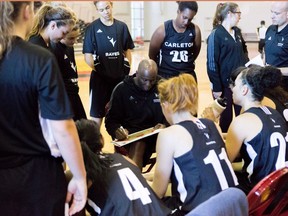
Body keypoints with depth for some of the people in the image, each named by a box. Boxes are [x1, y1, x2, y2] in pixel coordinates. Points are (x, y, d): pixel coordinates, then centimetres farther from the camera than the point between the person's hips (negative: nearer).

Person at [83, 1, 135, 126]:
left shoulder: (122, 26, 5)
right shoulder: (92, 28, -6)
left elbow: (127, 50, 12)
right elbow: (88, 56, -6)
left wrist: (127, 69, 3)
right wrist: (97, 70, -11)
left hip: (120, 77, 4)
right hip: (100, 77, -3)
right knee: (97, 113, 3)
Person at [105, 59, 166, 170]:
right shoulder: (122, 89, 3)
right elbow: (111, 120, 4)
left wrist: (165, 126, -11)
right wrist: (116, 130, -19)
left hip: (155, 133, 1)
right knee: (138, 145, -33)